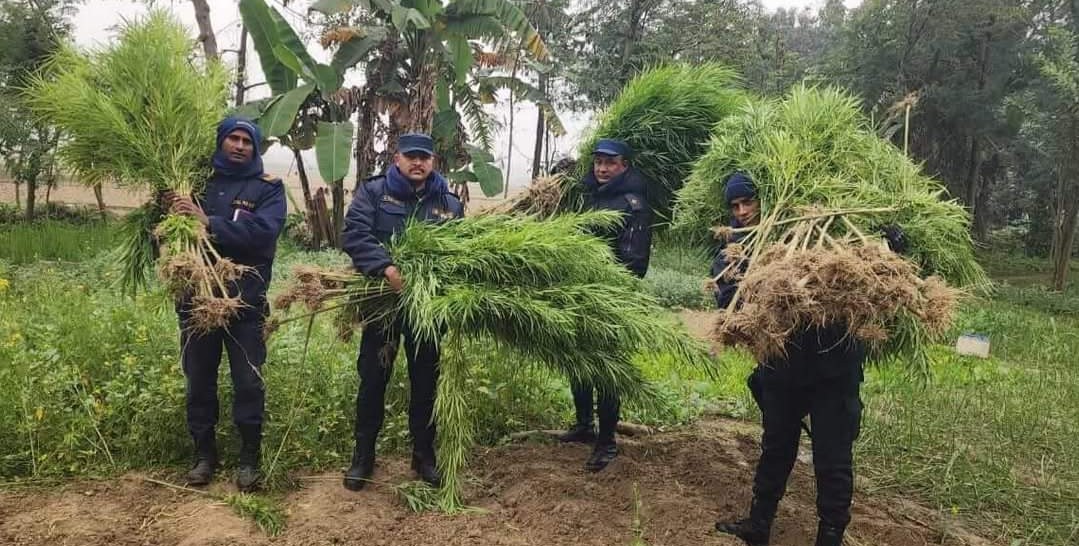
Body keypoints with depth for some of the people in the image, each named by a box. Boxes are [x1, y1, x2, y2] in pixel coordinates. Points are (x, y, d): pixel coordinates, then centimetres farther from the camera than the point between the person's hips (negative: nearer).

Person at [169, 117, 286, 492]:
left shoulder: (268, 188, 0)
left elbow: (263, 231, -18)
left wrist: (209, 223, -25)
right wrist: (170, 211, -13)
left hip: (245, 301, -2)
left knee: (248, 382, 4)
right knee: (199, 380, 12)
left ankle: (249, 457, 19)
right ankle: (204, 452, 27)